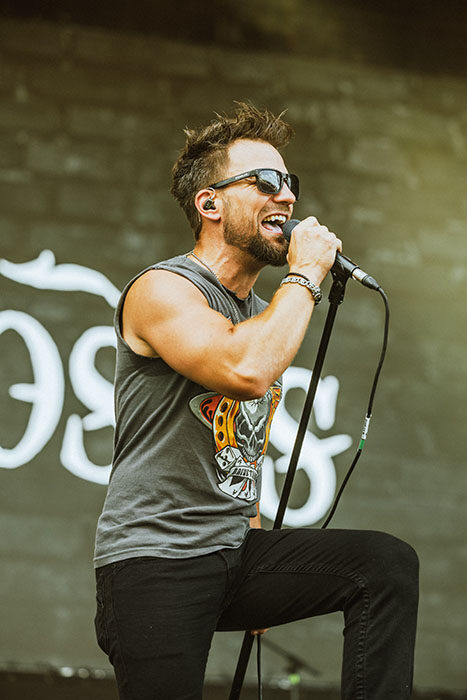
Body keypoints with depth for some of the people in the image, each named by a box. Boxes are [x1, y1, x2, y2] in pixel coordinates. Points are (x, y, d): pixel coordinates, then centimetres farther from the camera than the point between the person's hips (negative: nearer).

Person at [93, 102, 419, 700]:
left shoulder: (263, 313, 19)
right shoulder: (161, 291, -9)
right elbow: (246, 373, -29)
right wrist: (304, 275, -15)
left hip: (235, 550, 7)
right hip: (154, 563, -7)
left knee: (388, 563, -11)